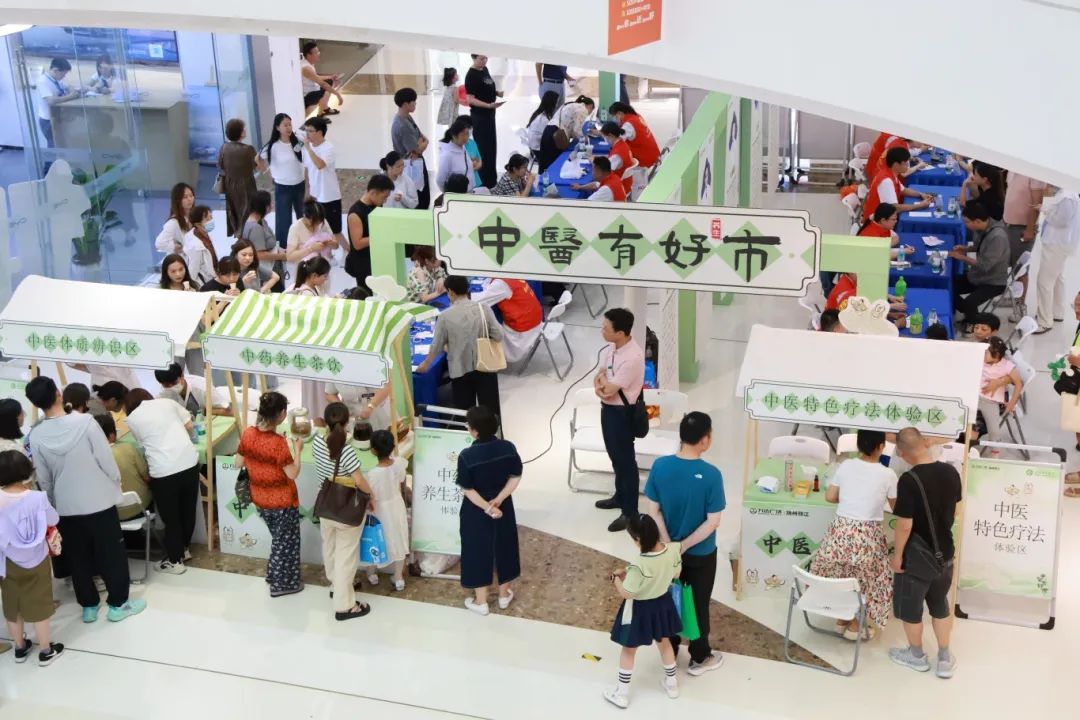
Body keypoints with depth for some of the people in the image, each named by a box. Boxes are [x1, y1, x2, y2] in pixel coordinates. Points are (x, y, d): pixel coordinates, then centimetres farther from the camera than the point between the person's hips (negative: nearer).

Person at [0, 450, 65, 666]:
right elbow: (54, 520, -5)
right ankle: (46, 650, 23)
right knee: (38, 606, 11)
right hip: (35, 561, -3)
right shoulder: (36, 498, -22)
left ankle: (20, 648, 36)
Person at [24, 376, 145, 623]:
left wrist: (54, 504, 17)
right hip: (99, 501, -3)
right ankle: (118, 604, 18)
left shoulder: (36, 436, -9)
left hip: (65, 507, 3)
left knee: (78, 558, 16)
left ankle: (89, 606, 26)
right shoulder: (85, 422, -19)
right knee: (112, 554, 11)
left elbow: (43, 480, 1)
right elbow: (107, 461, -12)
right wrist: (117, 485, 6)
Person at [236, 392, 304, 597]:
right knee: (286, 542, 14)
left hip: (260, 499, 6)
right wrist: (297, 450, -9)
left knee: (278, 539, 26)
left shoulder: (248, 434, -9)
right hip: (282, 501, -6)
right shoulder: (278, 442, -28)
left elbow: (238, 463, 3)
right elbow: (293, 473, -21)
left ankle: (276, 576, 36)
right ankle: (282, 584, 25)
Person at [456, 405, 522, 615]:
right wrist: (498, 499, -11)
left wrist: (486, 507, -13)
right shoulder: (508, 448, -13)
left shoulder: (467, 456, -24)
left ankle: (480, 601, 25)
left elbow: (468, 489, -19)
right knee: (504, 547, 21)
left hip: (476, 512, -3)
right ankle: (504, 595, 37)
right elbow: (515, 478, -9)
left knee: (478, 551, 13)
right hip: (504, 508, 3)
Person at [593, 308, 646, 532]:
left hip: (621, 412, -9)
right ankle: (620, 496, 42)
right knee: (614, 456, 23)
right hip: (607, 408, 9)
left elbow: (610, 389, -26)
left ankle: (630, 511, 15)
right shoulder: (612, 347, 0)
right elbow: (600, 375, 9)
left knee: (625, 460, 3)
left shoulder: (633, 357, -29)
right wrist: (599, 385, -12)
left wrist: (602, 381, -6)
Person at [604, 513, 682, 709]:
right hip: (663, 604, 5)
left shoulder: (639, 566, -37)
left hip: (639, 610, -5)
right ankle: (671, 683, 48)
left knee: (629, 650, 18)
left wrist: (617, 579, -6)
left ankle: (622, 693, 33)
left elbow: (626, 593, -25)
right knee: (664, 643, 29)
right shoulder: (673, 550, -20)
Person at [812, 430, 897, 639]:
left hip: (840, 530, 3)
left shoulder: (846, 466, -1)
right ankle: (855, 625, 24)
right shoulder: (887, 475, -7)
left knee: (841, 575, 22)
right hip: (867, 536, -2)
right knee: (864, 579, 16)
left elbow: (830, 496, 5)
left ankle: (843, 618, 33)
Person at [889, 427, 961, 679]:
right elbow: (954, 511, 9)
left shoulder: (909, 480, -26)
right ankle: (945, 659, 31)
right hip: (944, 551, 6)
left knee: (909, 606, 16)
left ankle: (917, 656, 32)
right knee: (940, 604, 22)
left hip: (917, 555, -6)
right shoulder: (950, 472, -6)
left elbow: (905, 525, -22)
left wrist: (897, 554, -9)